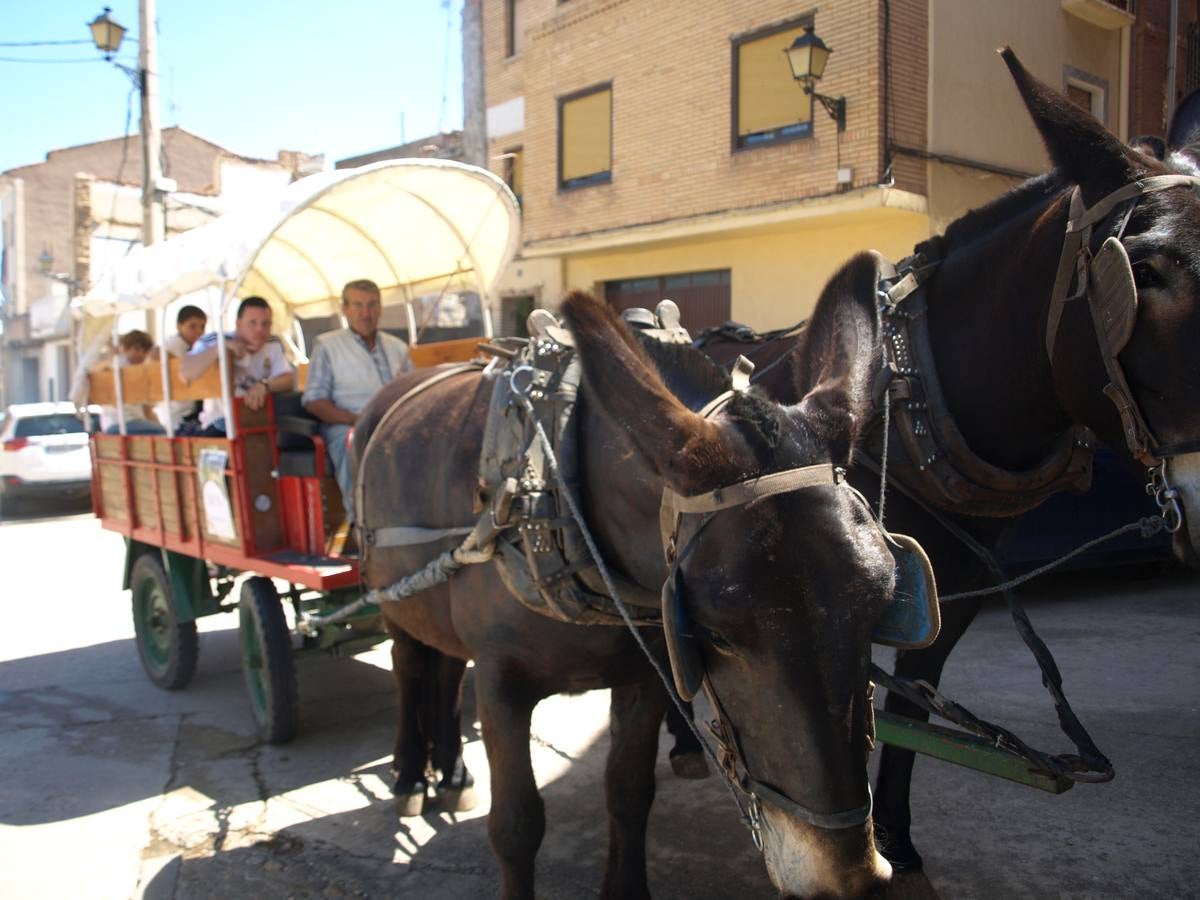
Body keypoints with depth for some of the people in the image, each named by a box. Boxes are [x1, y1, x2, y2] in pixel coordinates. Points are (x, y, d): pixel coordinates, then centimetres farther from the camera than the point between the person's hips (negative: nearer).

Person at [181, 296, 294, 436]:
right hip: (221, 425, -3)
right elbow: (185, 373, -20)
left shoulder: (273, 345, 8)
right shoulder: (214, 341, -4)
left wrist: (264, 385, -25)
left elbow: (288, 379, -4)